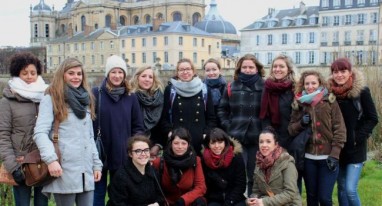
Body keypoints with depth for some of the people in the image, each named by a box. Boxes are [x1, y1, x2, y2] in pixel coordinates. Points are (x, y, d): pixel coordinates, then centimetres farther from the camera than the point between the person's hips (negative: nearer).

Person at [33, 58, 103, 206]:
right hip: (64, 170, -5)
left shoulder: (85, 99, 19)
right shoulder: (51, 99, -1)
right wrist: (51, 159, -24)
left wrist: (97, 164, 14)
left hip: (86, 170, 6)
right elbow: (40, 133, -11)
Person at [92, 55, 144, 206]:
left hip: (123, 155, 3)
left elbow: (138, 126, 9)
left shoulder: (131, 97, 5)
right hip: (100, 153, -2)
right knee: (98, 193, 8)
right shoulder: (96, 93, -4)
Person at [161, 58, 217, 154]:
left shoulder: (204, 89, 9)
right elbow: (164, 116, 4)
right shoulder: (170, 89, 6)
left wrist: (207, 134, -3)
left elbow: (211, 117, 10)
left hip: (200, 141, 2)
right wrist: (169, 132, -10)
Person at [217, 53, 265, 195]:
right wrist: (228, 126, 0)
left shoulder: (264, 87, 0)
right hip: (236, 137, 0)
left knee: (254, 175, 11)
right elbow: (222, 109, 11)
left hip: (257, 138, 0)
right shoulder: (231, 87, 5)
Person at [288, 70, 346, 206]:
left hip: (328, 157, -3)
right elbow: (291, 129, 8)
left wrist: (334, 154, -11)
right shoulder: (299, 104, 5)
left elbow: (340, 129, -5)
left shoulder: (330, 101, -2)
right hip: (308, 158, 3)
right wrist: (301, 123, -12)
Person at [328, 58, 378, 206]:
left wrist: (358, 137, -12)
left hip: (355, 148, -4)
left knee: (350, 189, -10)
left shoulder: (361, 91, -9)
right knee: (341, 187, 12)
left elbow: (372, 119, -4)